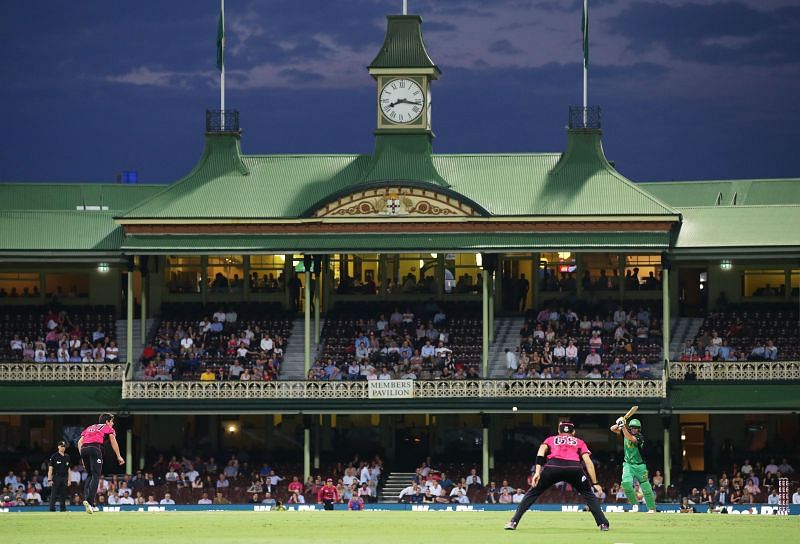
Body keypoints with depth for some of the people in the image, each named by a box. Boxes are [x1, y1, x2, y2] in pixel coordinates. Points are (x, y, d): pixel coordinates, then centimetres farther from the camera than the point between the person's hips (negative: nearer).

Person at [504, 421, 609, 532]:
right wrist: (595, 483, 18)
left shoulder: (550, 439, 32)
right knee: (588, 494, 21)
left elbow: (541, 451, 11)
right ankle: (603, 524, 7)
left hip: (553, 466, 0)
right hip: (575, 468, 0)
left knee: (533, 493, 16)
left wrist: (537, 472, 0)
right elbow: (588, 462, 18)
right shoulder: (579, 442, 33)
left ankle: (513, 522, 6)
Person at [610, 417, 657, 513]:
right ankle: (634, 504, 1)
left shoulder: (640, 437, -15)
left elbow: (630, 438, -33)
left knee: (645, 486, -1)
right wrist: (619, 424, -23)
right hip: (628, 464, 3)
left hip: (639, 465, -3)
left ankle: (652, 508, 10)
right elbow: (612, 429, -3)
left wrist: (623, 426, -36)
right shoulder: (626, 432, 0)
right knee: (626, 482, -19)